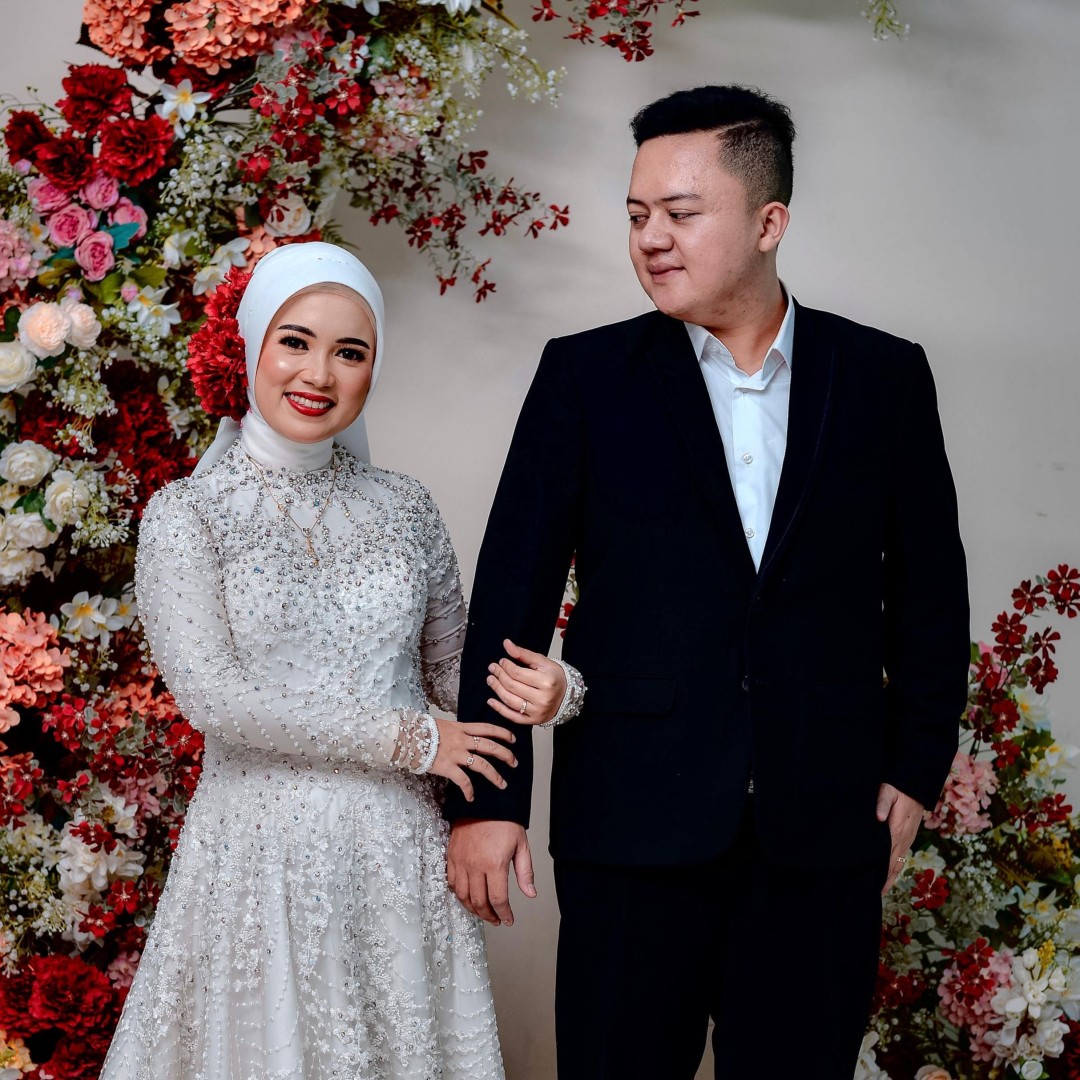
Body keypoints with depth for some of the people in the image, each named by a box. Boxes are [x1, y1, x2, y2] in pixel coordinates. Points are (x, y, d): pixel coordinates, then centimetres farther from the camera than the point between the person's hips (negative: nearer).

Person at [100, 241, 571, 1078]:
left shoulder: (403, 508, 8)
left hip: (400, 851, 3)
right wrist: (410, 739, -12)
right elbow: (212, 694, -13)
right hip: (261, 854, -3)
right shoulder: (185, 516, -3)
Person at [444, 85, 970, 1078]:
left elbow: (929, 588, 10)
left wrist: (916, 771, 5)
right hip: (634, 819, -1)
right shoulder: (585, 376, 2)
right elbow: (513, 594, -1)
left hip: (824, 828, 1)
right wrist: (487, 797, -5)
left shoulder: (885, 377, 5)